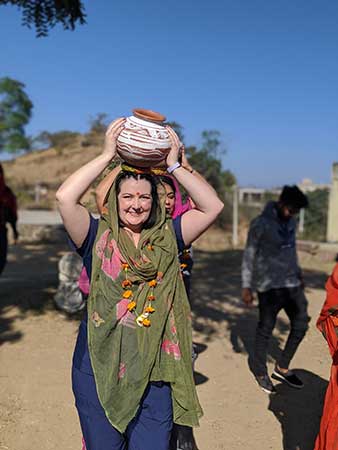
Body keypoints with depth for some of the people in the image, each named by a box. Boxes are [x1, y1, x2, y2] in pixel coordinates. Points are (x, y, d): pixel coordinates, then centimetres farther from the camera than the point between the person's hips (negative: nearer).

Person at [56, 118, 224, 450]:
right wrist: (108, 154, -14)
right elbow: (65, 197, -21)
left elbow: (212, 207, -7)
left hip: (154, 373, 1)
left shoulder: (166, 239, 1)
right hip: (98, 370, -1)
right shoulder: (98, 238, -5)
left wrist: (173, 164, -8)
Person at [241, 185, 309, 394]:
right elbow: (249, 255, -8)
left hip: (292, 284, 7)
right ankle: (260, 372, 24)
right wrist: (246, 286, -10)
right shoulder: (261, 223, -11)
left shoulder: (291, 222, 10)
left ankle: (282, 368, 27)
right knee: (266, 330, 4)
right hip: (269, 286, -7)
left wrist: (298, 273, 18)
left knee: (301, 325, 9)